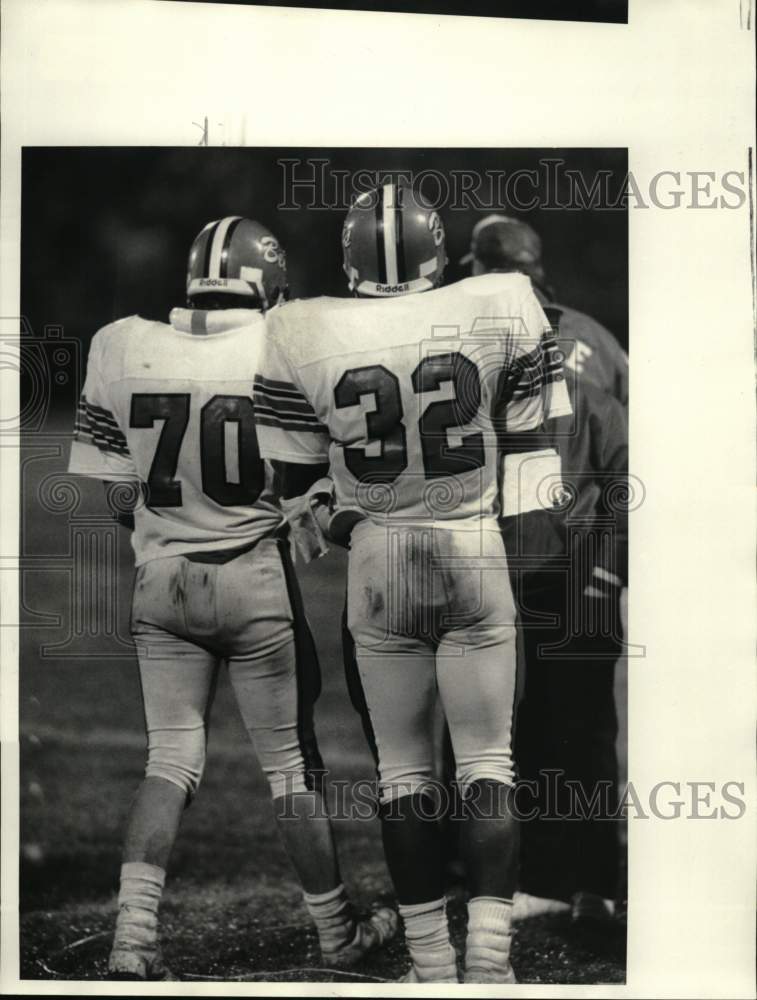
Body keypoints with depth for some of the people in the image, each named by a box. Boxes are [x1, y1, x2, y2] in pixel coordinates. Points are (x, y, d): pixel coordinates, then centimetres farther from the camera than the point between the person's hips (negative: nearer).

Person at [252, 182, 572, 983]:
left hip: (377, 560, 0)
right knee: (486, 760, 8)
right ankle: (490, 958, -1)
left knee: (402, 767, 11)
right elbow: (526, 445, 2)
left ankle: (432, 963, 14)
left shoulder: (304, 336, -6)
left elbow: (297, 479, 2)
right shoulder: (500, 310, -7)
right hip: (476, 552, 0)